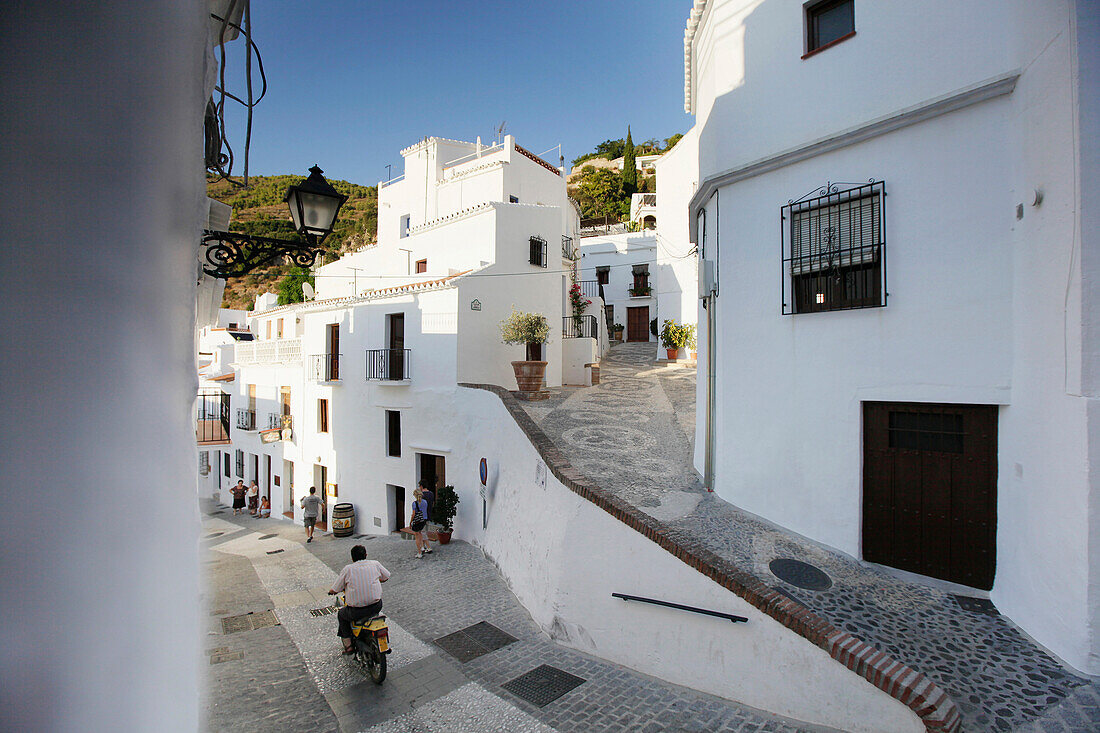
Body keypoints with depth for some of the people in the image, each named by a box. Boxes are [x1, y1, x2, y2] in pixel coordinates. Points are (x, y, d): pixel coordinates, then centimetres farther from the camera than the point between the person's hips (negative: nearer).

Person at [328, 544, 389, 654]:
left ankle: (349, 646, 23)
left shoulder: (347, 569, -5)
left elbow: (335, 590, 0)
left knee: (340, 615, 26)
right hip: (376, 606, 2)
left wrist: (331, 591, 24)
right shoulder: (375, 564, 1)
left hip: (357, 611, -2)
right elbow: (386, 576, 16)